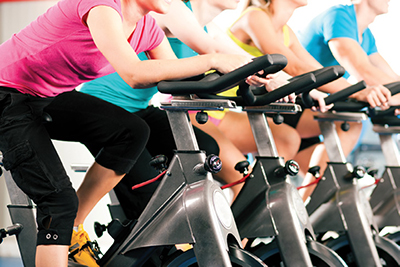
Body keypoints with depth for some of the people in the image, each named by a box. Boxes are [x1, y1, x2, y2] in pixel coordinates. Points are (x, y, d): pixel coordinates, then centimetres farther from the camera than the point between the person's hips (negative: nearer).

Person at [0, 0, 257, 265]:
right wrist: (213, 61, -38)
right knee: (60, 199, -16)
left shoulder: (147, 28, -2)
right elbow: (134, 74, -40)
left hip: (50, 97, 8)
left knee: (133, 132, -10)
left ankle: (73, 229, -1)